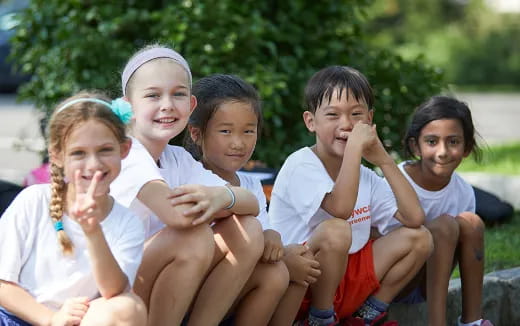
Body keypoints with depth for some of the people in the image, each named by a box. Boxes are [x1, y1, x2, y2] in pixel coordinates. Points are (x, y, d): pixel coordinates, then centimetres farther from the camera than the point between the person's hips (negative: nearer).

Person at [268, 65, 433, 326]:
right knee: (335, 230, -35)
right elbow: (341, 208, -33)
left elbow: (414, 218, -4)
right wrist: (355, 145, -27)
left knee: (419, 238, -1)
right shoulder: (300, 166, -14)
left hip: (348, 279, 7)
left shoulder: (365, 177, 8)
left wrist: (384, 160, -7)